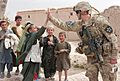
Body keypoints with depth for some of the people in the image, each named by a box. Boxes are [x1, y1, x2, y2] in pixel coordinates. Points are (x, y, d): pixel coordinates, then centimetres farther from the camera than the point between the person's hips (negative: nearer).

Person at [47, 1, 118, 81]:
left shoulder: (99, 20, -15)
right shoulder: (79, 24, 4)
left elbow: (112, 37, -15)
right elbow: (64, 25, 14)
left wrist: (114, 56, -17)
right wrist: (51, 17, 8)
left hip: (105, 56, -6)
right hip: (91, 58, 6)